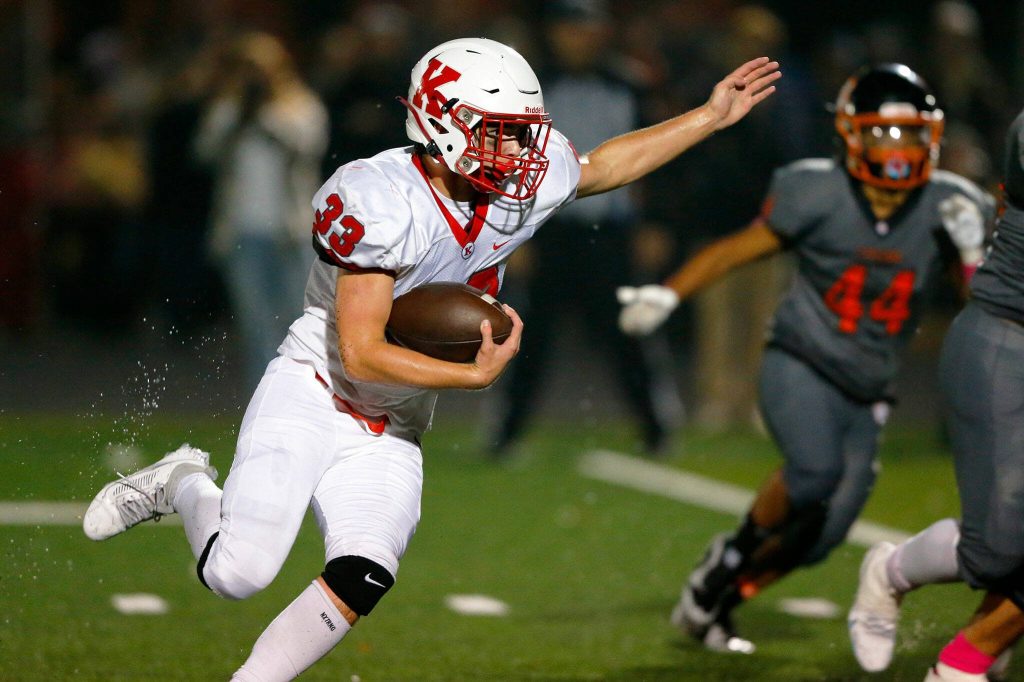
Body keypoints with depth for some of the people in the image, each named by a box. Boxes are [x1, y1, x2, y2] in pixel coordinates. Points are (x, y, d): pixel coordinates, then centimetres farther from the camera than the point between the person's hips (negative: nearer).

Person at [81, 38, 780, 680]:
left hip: (390, 433, 6)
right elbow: (362, 355, -25)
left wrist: (712, 117, 18)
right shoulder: (378, 203, -25)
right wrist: (478, 374, -24)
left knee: (361, 583, -17)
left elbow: (601, 166, 19)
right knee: (238, 573, -14)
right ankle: (184, 485, 18)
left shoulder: (523, 190, -4)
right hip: (312, 398, -6)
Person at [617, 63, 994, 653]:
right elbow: (738, 250, -1)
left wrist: (972, 251, -17)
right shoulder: (818, 195, -13)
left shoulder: (946, 209, -4)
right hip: (802, 367, -4)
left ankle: (711, 603, 25)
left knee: (823, 534, 3)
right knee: (815, 474, -32)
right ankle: (735, 553, -2)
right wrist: (668, 295, -9)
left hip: (866, 396, 4)